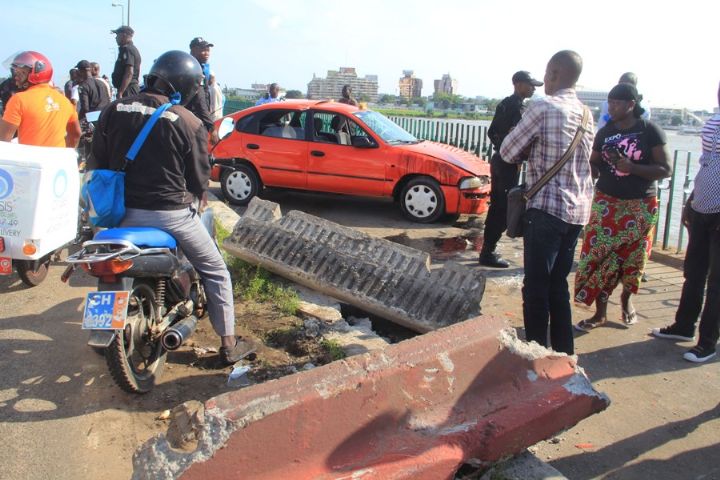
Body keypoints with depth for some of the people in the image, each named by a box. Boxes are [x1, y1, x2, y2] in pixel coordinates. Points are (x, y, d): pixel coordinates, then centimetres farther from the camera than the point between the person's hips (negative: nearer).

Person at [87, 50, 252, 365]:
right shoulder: (189, 124, -12)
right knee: (215, 272, 13)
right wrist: (196, 198, 19)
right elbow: (199, 181, -4)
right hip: (172, 214, -5)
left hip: (124, 211, 5)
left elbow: (97, 162, 8)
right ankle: (228, 344, 18)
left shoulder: (114, 111, 1)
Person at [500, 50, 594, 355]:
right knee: (559, 284, 16)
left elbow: (508, 152, -9)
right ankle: (563, 353, 24)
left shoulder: (543, 108, -13)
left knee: (536, 287, 1)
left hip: (547, 208, -7)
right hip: (578, 210, 7)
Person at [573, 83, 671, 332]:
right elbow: (593, 165, 12)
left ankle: (626, 299, 36)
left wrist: (631, 167, -22)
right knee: (598, 255, -5)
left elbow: (665, 170, -9)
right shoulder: (604, 132, 4)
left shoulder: (650, 131, -6)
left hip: (640, 205, -2)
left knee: (632, 255, 8)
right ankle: (600, 313, 5)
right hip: (606, 202, 2)